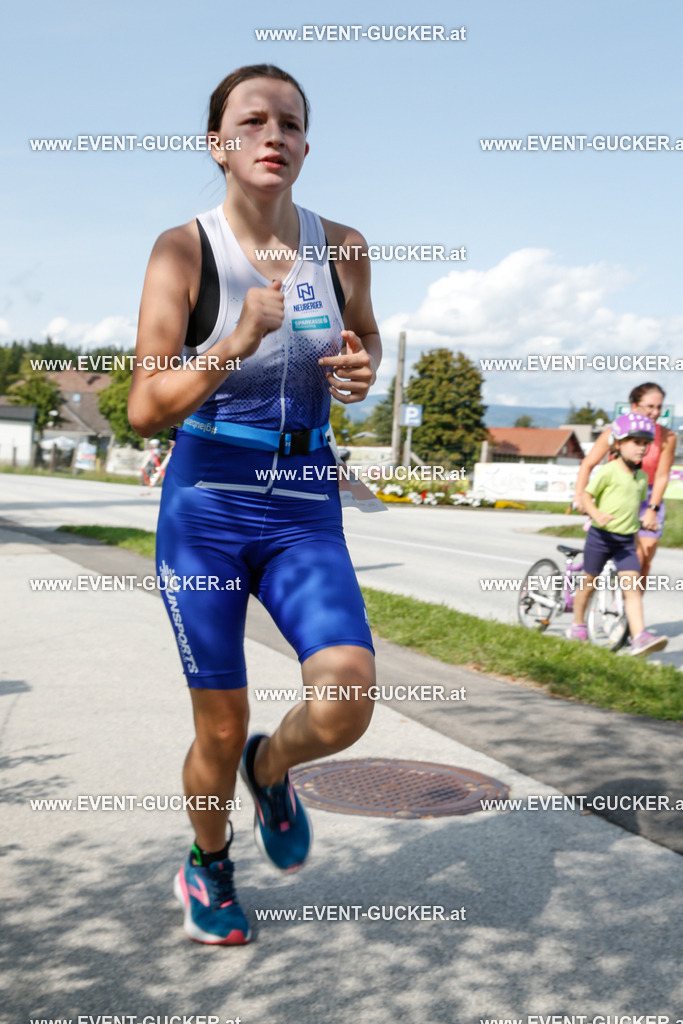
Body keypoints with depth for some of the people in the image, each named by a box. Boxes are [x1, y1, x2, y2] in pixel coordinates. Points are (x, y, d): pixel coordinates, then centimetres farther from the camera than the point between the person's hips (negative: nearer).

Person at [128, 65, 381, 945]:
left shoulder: (340, 247, 0)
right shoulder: (184, 250, -9)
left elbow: (367, 339, 20)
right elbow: (144, 410, -13)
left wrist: (361, 370, -3)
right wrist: (238, 342, -27)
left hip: (306, 514, 2)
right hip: (206, 508, -2)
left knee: (347, 707, -17)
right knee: (220, 732, 6)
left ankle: (270, 769, 20)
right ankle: (209, 864, 39)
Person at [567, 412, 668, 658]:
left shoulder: (642, 477, 7)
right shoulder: (608, 471, -12)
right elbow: (587, 495, -11)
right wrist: (596, 514, -27)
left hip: (626, 541, 4)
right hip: (601, 536, -4)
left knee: (632, 586, -10)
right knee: (589, 582, 11)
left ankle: (639, 638, -18)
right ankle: (577, 624, 33)